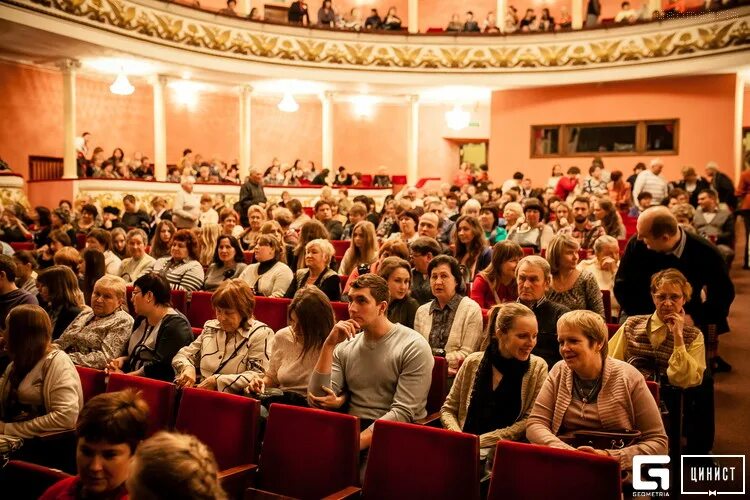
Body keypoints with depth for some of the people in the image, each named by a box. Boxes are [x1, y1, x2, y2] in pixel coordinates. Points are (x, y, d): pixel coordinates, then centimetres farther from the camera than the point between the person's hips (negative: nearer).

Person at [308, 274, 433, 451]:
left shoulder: (414, 347, -5)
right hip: (352, 428, 5)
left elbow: (403, 413, -13)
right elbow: (317, 401, 1)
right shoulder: (345, 347, 11)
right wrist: (329, 345, -7)